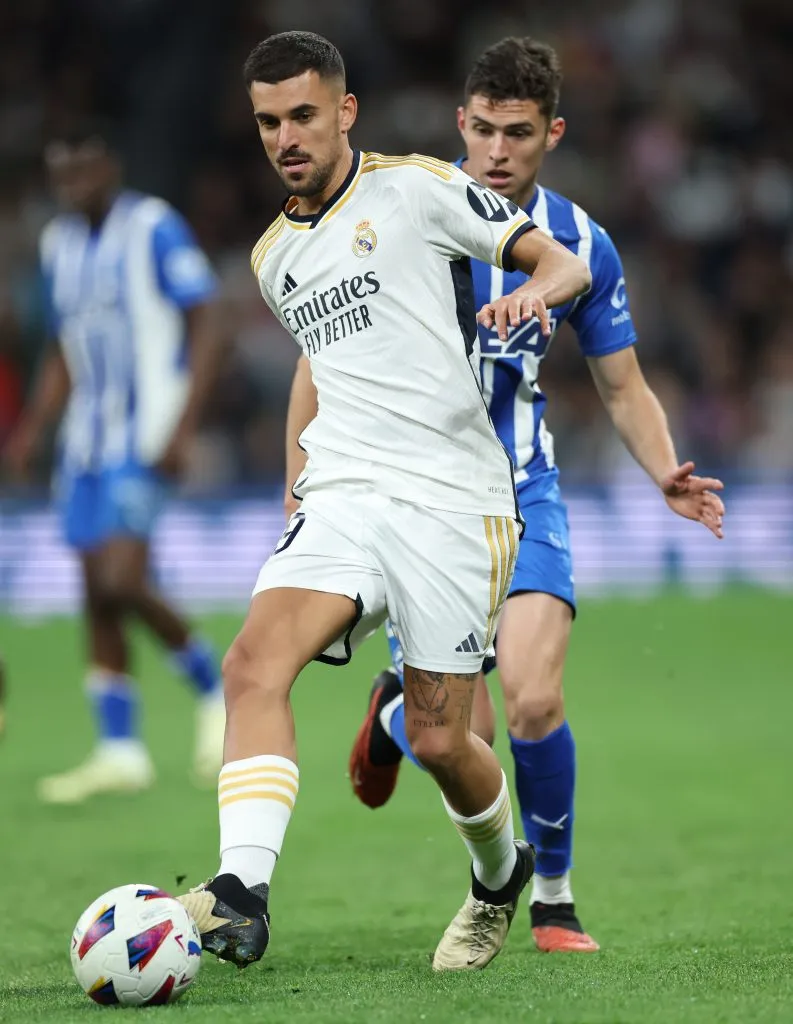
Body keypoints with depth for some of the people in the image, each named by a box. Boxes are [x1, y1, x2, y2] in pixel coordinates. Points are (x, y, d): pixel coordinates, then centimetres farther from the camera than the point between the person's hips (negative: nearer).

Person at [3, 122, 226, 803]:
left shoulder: (155, 230, -8)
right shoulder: (59, 244, 13)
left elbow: (206, 329, -10)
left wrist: (182, 430, -17)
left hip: (144, 439, -7)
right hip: (86, 440, 7)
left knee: (120, 582, -17)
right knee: (98, 594, 4)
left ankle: (214, 689, 5)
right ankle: (121, 752, 9)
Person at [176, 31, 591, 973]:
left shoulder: (417, 188, 2)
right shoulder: (273, 256, 20)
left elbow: (563, 262, 1)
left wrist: (531, 292, -22)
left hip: (451, 496, -4)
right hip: (340, 497, 4)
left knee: (439, 741, -1)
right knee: (254, 663, -24)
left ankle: (500, 876, 31)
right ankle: (242, 892, -34)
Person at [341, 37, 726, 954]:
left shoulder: (581, 246, -1)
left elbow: (624, 389, 8)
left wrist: (667, 475, -11)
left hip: (520, 494, 2)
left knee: (533, 701, -18)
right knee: (461, 735, -12)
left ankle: (553, 896, 7)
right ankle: (394, 712, 29)